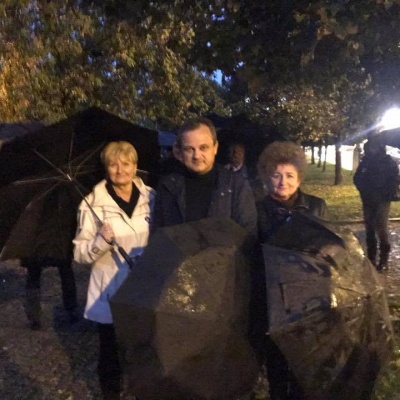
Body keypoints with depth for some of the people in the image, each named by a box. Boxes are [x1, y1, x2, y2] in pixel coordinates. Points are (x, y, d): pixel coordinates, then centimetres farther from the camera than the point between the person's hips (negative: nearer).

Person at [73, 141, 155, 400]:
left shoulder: (150, 197, 1)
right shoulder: (94, 204, -8)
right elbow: (80, 253, -8)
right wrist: (102, 240, -25)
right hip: (112, 293, -2)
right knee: (112, 352, 11)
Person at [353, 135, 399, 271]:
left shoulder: (388, 161, -4)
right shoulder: (365, 161, 6)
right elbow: (357, 178, 13)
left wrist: (387, 196, -12)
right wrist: (364, 191, -1)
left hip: (382, 201, -4)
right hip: (367, 201, 4)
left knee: (381, 228, -10)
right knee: (369, 229, 8)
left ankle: (383, 259, 1)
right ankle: (371, 257, 18)